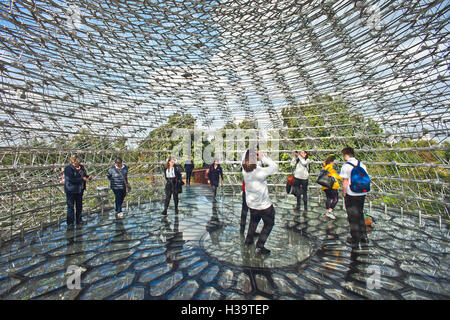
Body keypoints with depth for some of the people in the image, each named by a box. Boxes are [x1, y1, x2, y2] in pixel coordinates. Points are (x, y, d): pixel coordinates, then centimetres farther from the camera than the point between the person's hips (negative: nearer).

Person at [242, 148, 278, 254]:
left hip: (251, 203, 6)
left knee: (254, 221, 30)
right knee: (269, 224, 17)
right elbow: (275, 166, -17)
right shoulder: (260, 172, -30)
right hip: (264, 205, -6)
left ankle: (248, 240, 41)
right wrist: (262, 157, -18)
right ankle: (260, 246, 17)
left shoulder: (244, 170, -14)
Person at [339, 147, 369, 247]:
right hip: (362, 193, 6)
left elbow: (345, 182, -14)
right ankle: (363, 236, 30)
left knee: (353, 216, 6)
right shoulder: (362, 164, 5)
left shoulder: (346, 166, -13)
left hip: (351, 194, -6)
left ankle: (355, 239, 16)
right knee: (360, 214, 21)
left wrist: (344, 194, -5)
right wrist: (363, 189, 16)